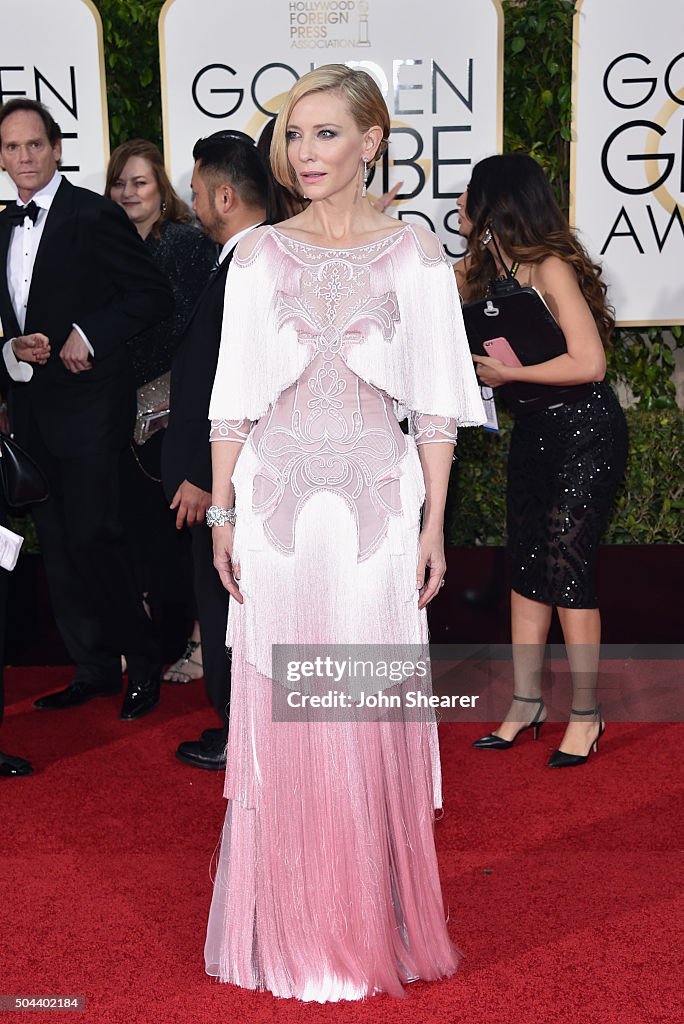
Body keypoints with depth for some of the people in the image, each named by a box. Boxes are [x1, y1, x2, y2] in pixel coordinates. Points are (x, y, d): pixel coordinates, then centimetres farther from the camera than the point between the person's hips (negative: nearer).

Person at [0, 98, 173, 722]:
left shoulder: (95, 216, -8)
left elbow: (155, 297, -11)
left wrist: (88, 334, -18)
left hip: (88, 406, -7)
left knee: (92, 536, -9)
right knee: (57, 544, 11)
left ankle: (143, 662, 9)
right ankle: (95, 668, 23)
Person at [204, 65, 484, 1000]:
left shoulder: (416, 256, 2)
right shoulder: (259, 255, 6)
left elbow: (436, 404, 2)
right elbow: (234, 395, 7)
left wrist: (434, 522, -2)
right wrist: (222, 512, 3)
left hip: (377, 508, -1)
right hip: (277, 505, 2)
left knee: (374, 716, 3)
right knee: (281, 715, 6)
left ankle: (376, 925, 21)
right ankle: (289, 930, 22)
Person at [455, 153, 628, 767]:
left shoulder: (552, 268, -20)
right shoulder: (481, 268, 4)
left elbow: (589, 363, -25)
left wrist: (508, 372, -19)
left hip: (586, 433, -8)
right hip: (532, 431, 8)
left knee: (566, 570, -7)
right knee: (526, 569, 10)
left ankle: (586, 715, 6)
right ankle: (527, 703, 20)